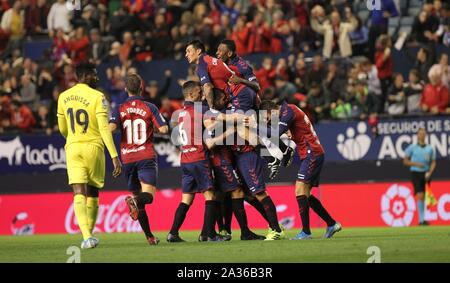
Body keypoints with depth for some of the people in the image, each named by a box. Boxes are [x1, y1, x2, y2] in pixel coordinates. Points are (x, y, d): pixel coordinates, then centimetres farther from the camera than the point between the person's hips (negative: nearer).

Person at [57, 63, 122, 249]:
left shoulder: (63, 97, 6)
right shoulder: (97, 97, -8)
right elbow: (104, 128, -15)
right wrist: (114, 156, -15)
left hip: (73, 149, 2)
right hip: (93, 148, -2)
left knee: (79, 194, -6)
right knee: (92, 193, 13)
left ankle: (87, 236, -22)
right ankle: (89, 234, 21)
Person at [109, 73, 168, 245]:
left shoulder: (120, 109, 5)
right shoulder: (149, 107, 1)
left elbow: (111, 127, -12)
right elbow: (164, 129, -6)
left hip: (127, 158, 3)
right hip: (146, 156, -3)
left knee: (138, 195, 11)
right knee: (148, 195, -11)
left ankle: (149, 236, 9)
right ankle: (135, 201, -46)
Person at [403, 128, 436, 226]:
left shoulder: (430, 149, 8)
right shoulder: (412, 148, 1)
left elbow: (433, 162, 12)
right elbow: (405, 161, 3)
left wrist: (430, 172, -5)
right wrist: (416, 164, -12)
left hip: (426, 174, 3)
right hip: (416, 173, -3)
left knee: (424, 198, 6)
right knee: (420, 196, -16)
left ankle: (421, 220, 14)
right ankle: (421, 219, -15)